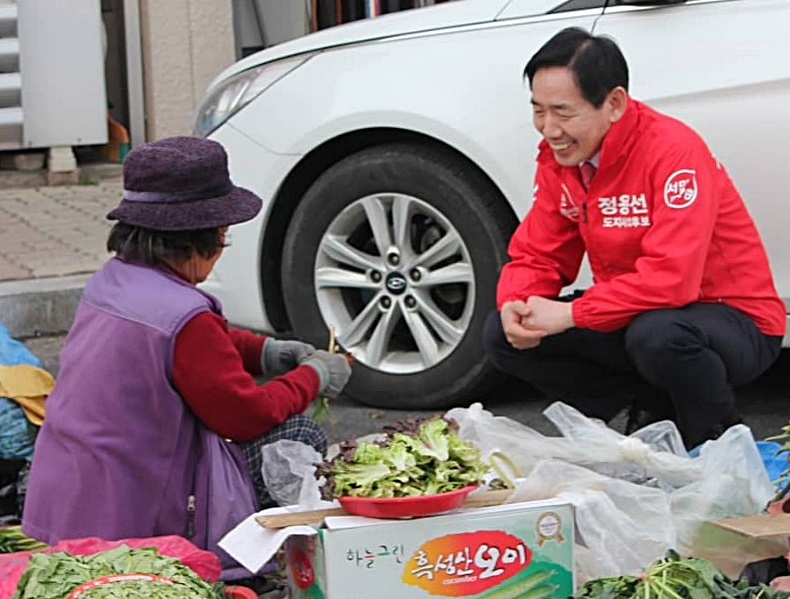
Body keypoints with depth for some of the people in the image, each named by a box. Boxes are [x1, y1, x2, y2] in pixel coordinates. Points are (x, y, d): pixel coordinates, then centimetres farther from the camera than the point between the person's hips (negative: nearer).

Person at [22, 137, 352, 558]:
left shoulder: (108, 281, 5)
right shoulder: (184, 317, -23)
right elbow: (247, 415, -13)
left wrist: (267, 353, 14)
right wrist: (313, 377, 2)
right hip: (129, 526, -9)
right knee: (298, 437, -4)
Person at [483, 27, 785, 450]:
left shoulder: (674, 152, -25)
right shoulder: (557, 158, -2)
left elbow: (672, 278, -34)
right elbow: (536, 256, 2)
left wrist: (569, 314, -32)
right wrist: (516, 306, -21)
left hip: (735, 321, -7)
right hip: (630, 315, 7)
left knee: (656, 333, -40)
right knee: (503, 335, -8)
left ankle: (716, 438, -6)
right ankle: (653, 408, 4)